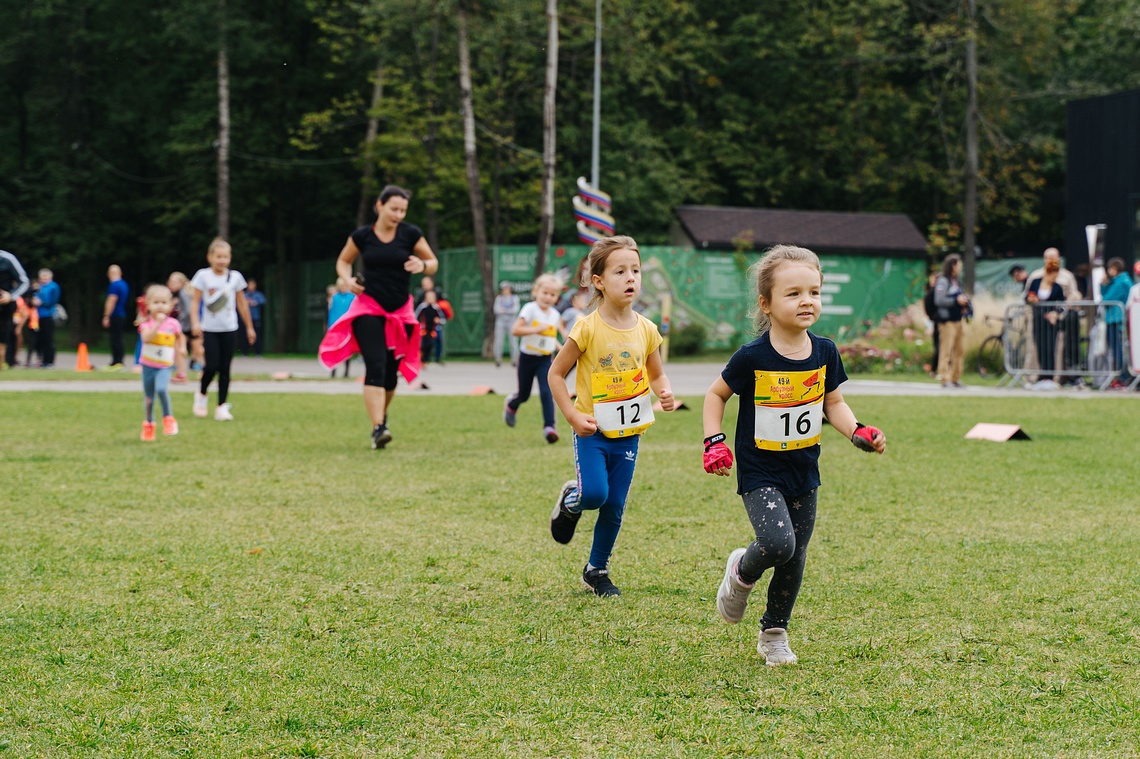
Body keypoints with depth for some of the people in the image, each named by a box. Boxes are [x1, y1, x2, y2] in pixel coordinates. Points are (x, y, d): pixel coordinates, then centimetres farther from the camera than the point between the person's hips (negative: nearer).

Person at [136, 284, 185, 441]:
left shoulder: (173, 324, -1)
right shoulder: (147, 324, -7)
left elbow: (180, 336, 22)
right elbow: (146, 338, -29)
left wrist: (182, 347, 8)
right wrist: (158, 324, -33)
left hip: (165, 366, -1)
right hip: (148, 365, 1)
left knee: (161, 389, -28)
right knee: (148, 397, 10)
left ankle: (168, 419, -11)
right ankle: (148, 426, 28)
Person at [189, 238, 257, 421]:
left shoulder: (235, 277, 4)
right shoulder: (203, 276, -2)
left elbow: (241, 303, 12)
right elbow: (195, 301, -3)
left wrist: (249, 327, 16)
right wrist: (195, 322, -18)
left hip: (229, 330, 2)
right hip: (209, 329, -2)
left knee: (225, 368, 0)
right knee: (212, 366, -12)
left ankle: (222, 406, 5)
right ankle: (201, 395, 16)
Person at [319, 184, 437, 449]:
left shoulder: (411, 234, -3)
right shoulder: (362, 236, -2)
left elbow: (433, 263, 6)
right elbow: (343, 261, 14)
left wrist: (422, 265, -18)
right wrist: (348, 280, -7)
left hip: (400, 312, 2)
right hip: (369, 308, -2)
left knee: (390, 371, 12)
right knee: (375, 367, -17)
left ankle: (382, 415, 40)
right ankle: (378, 428, -25)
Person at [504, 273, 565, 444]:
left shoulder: (555, 314, 3)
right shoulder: (530, 309, -14)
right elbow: (515, 330, -24)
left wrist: (559, 346, 5)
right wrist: (537, 329, -29)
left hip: (545, 360, 3)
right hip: (528, 357, -3)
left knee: (547, 392, -16)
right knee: (524, 395, 13)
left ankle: (549, 427, -17)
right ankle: (511, 404, 48)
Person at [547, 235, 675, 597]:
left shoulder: (646, 330, 0)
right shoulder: (588, 328, -12)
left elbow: (657, 375, 14)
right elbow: (556, 374, -4)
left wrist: (665, 392, -9)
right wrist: (573, 416, -14)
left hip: (628, 433, 4)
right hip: (593, 431, -4)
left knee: (614, 507, 7)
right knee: (594, 493, -20)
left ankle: (597, 570, 25)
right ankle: (570, 501, 16)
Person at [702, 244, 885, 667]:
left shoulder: (824, 353, -2)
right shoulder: (753, 358, -15)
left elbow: (834, 404, 11)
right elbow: (716, 395, -1)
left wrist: (859, 433, -6)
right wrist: (714, 442, -12)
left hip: (804, 473, 5)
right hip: (760, 474, -5)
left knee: (794, 559, 10)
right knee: (777, 544, -24)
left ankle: (774, 633, 30)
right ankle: (741, 573, 11)